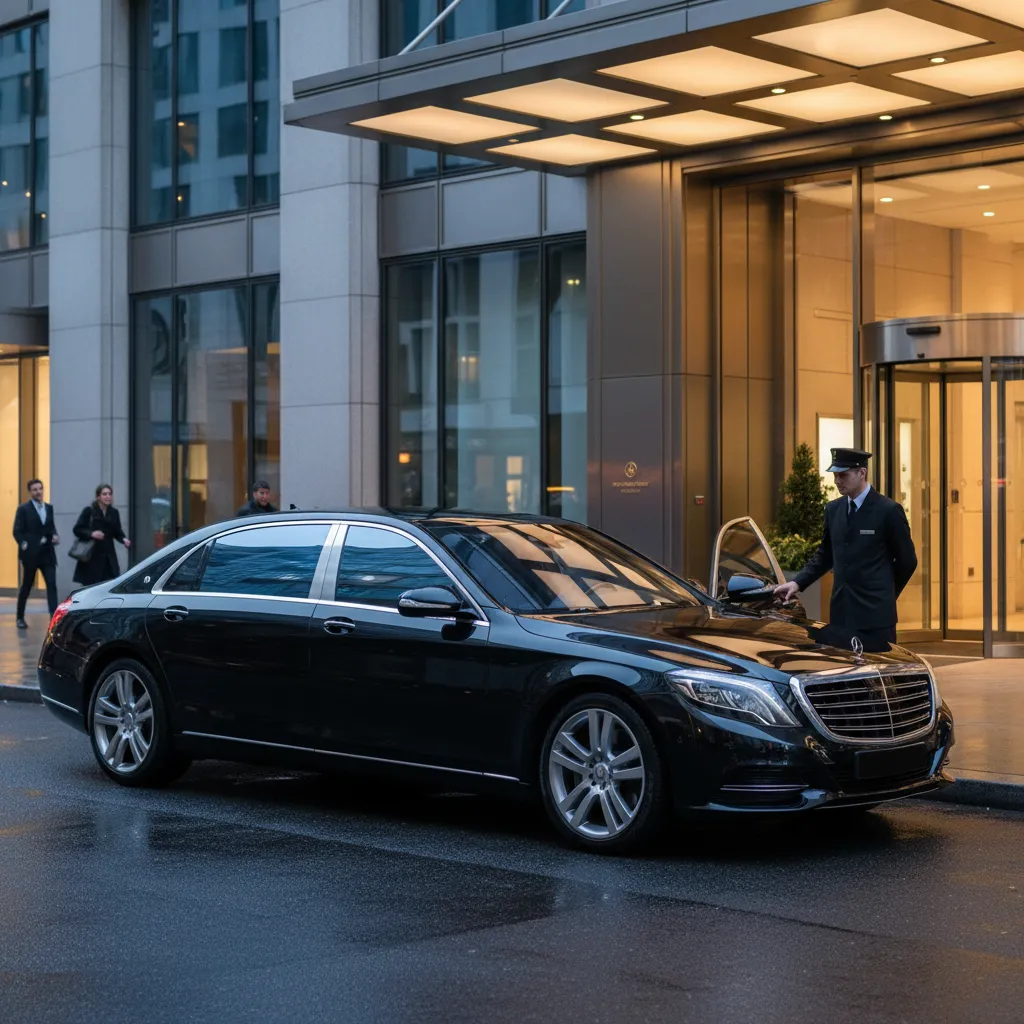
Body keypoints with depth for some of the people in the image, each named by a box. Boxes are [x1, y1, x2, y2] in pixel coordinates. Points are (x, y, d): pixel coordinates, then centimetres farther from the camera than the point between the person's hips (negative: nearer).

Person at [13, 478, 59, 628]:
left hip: (47, 554, 4)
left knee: (52, 585, -9)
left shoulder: (49, 508, 11)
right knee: (27, 586, 8)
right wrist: (24, 545, -20)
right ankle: (20, 618, 23)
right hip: (31, 554, -4)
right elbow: (17, 531, -7)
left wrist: (54, 536, -2)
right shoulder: (23, 509, -4)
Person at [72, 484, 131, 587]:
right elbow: (77, 529, -4)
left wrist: (124, 539, -7)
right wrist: (91, 534, -21)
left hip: (109, 557, 3)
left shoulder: (114, 513, 8)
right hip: (91, 558, -3)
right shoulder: (89, 511, -4)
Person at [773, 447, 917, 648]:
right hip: (842, 612, 5)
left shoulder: (888, 510, -7)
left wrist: (886, 595, 7)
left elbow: (907, 560, 0)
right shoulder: (833, 509, 11)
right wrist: (798, 583, 4)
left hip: (874, 614, -5)